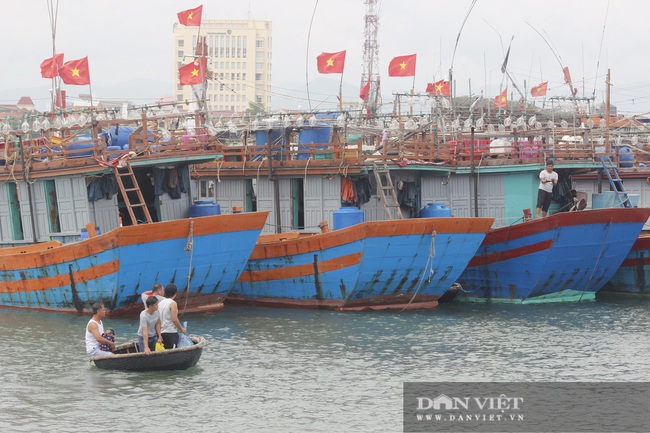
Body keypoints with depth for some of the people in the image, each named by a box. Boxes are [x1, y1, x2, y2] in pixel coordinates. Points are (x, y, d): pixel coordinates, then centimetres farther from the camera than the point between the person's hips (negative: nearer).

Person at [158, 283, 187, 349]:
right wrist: (182, 329, -4)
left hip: (162, 332, 7)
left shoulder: (160, 303, 11)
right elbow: (174, 319, -16)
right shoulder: (173, 303, -10)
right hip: (171, 332, -7)